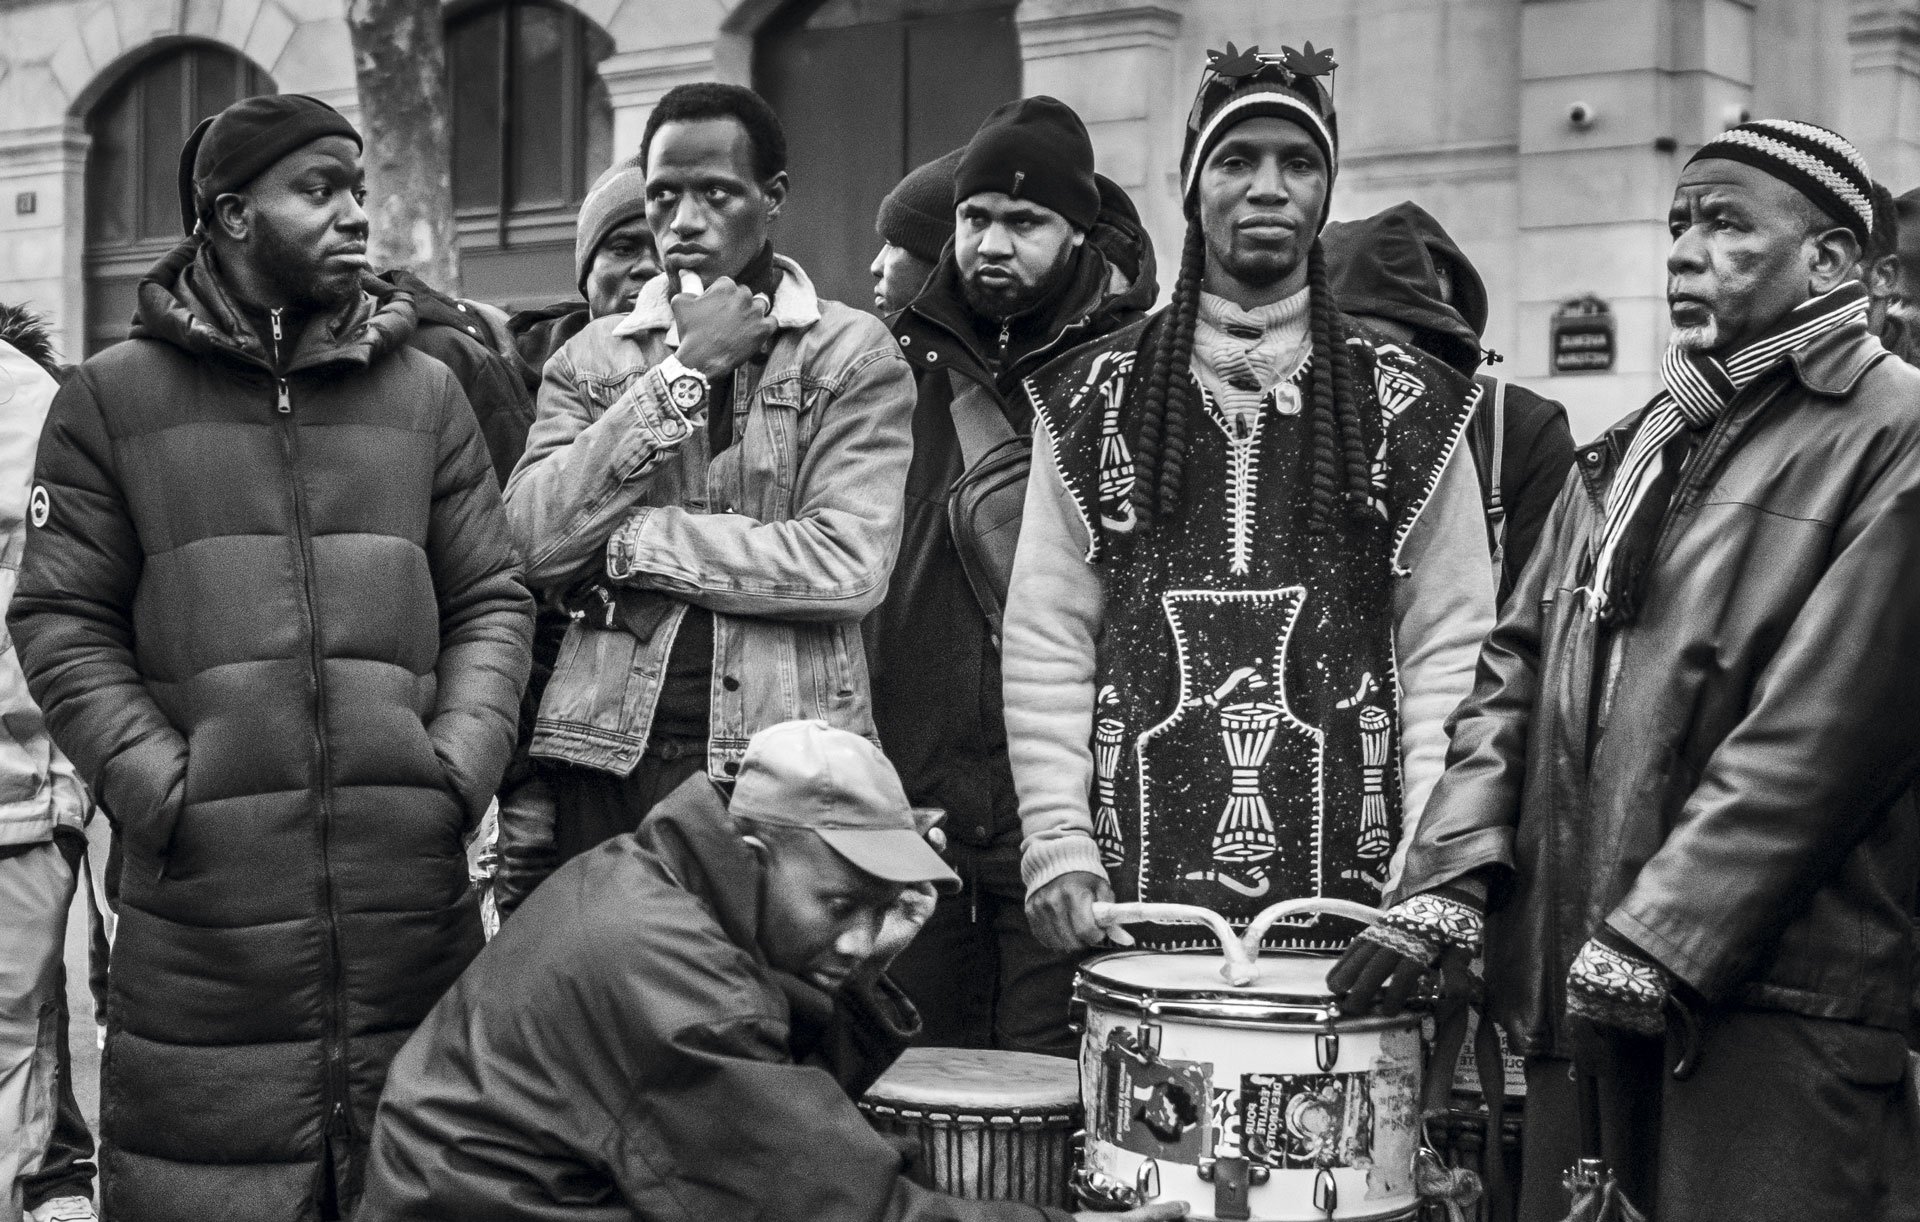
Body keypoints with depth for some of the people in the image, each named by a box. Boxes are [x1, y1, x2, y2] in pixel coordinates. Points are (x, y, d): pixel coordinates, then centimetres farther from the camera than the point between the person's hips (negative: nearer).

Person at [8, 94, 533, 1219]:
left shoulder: (425, 393, 12)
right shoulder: (115, 399, 6)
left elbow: (490, 601, 13)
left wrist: (460, 766, -2)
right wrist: (159, 787, -8)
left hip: (412, 876, 2)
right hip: (205, 891, -2)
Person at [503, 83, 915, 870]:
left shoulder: (853, 355, 3)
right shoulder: (589, 359, 13)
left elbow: (850, 566, -10)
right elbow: (532, 541, -3)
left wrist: (627, 542, -7)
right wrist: (680, 373, -6)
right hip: (605, 756, 2)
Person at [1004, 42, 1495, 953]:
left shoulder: (1409, 403, 6)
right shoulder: (1092, 399, 8)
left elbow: (1449, 645, 2)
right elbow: (1045, 639, 4)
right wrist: (1058, 840, -6)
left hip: (1349, 885, 0)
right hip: (1139, 882, 1)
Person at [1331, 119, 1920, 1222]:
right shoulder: (1637, 449, 18)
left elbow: (1818, 737, -14)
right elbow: (1519, 666, 14)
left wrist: (1650, 946, -16)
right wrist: (1446, 883, 0)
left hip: (1774, 1014, -6)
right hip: (1586, 1001, 7)